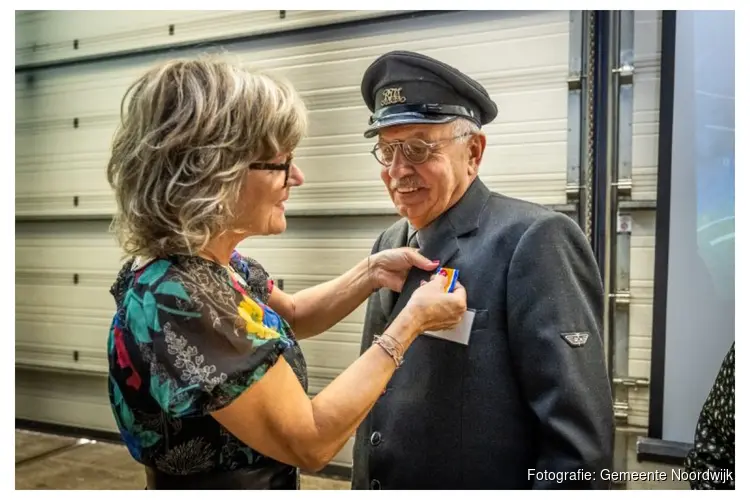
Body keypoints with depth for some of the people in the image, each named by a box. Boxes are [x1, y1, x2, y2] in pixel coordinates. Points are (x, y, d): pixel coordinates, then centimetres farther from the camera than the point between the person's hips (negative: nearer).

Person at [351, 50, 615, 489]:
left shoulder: (534, 241, -20)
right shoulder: (390, 245, 3)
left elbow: (580, 439, -22)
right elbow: (380, 392, 9)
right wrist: (362, 483, 11)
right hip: (376, 485, 7)